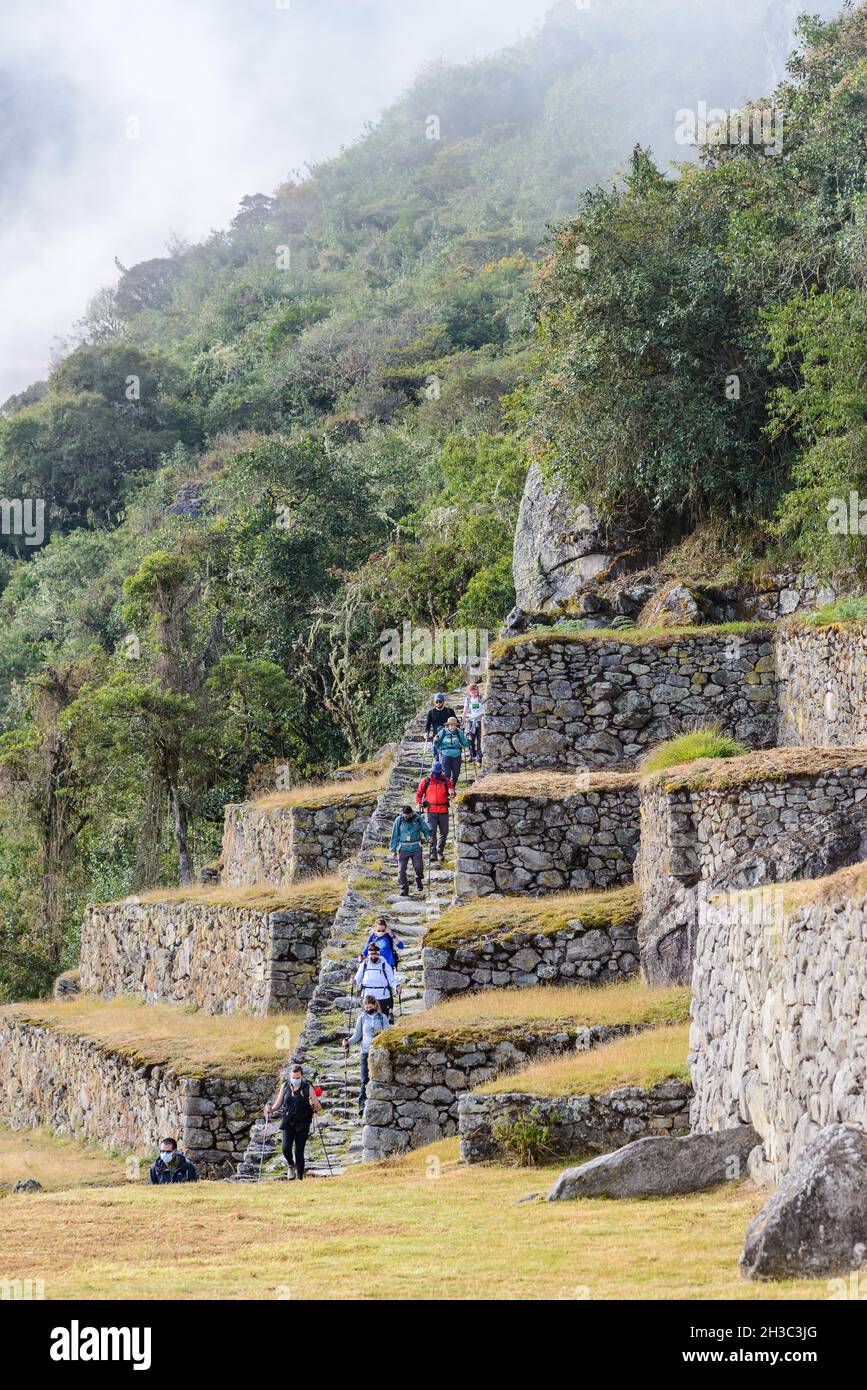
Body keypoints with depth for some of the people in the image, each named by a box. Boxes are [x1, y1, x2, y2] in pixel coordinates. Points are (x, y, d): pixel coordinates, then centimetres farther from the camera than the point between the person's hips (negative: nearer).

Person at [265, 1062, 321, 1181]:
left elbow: (319, 1107, -2)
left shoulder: (307, 1087, -3)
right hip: (288, 1122, 2)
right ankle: (290, 1165, 17)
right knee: (286, 1148, -14)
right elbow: (278, 1104, 12)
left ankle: (300, 1178, 6)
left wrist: (314, 1105, -25)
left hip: (302, 1123, -2)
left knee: (299, 1152, -6)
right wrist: (271, 1109, -9)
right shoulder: (285, 1086, 4)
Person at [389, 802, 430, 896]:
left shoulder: (418, 819, -2)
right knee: (402, 870, -4)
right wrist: (393, 849, 4)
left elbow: (426, 829, 8)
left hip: (416, 848, -1)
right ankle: (404, 890, 7)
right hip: (403, 849, 1)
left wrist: (428, 836, -15)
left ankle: (419, 879, 21)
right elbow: (395, 835, 5)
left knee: (419, 866, -12)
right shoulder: (399, 820, -1)